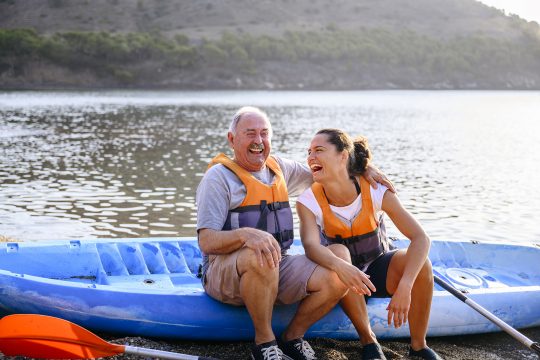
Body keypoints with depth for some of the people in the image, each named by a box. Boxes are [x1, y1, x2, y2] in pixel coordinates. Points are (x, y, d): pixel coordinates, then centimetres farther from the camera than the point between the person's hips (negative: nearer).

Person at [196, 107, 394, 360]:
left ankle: (293, 338, 4)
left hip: (276, 272, 5)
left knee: (337, 279, -19)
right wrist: (246, 234, -35)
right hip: (225, 273, -5)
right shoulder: (219, 177, -5)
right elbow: (207, 242, -15)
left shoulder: (278, 168, 14)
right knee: (259, 254, -40)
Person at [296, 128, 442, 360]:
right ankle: (368, 341, -21)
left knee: (420, 263, -29)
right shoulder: (309, 201, -16)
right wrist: (340, 266, -57)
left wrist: (405, 286, -39)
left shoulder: (375, 191, -18)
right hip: (341, 274, 0)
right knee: (337, 252, -34)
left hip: (378, 269, 1)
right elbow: (311, 245, -35)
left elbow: (421, 238, -25)